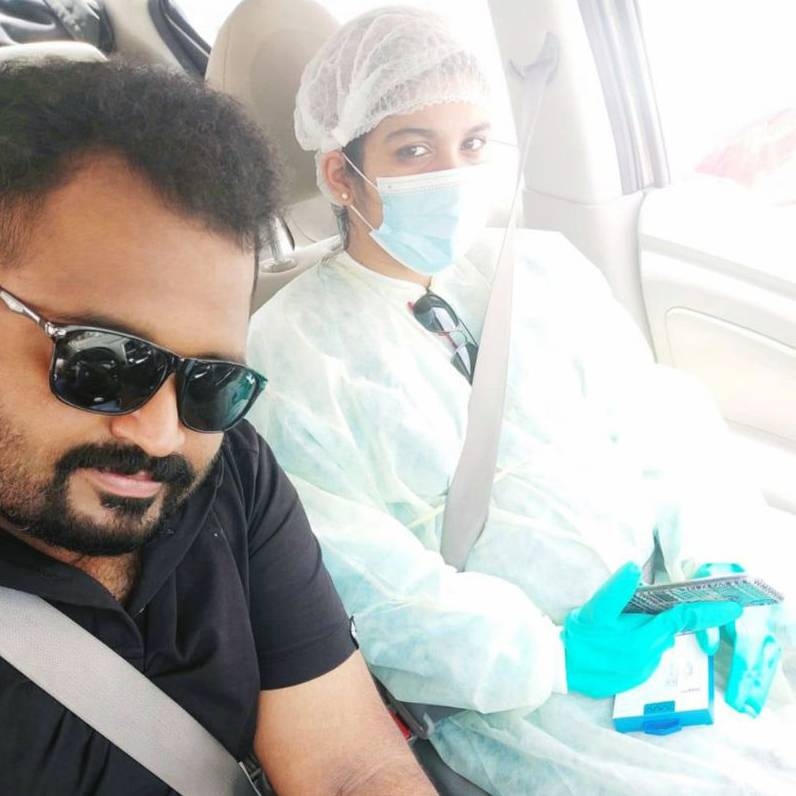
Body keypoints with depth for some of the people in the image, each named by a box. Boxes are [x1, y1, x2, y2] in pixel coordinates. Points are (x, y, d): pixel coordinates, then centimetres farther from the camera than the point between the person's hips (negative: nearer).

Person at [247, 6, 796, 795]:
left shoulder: (544, 269, 10)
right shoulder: (287, 353, -5)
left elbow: (664, 428, 7)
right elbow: (357, 578, -11)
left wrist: (721, 565, -9)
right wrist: (550, 655, -18)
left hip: (678, 607, 5)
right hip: (518, 689, -5)